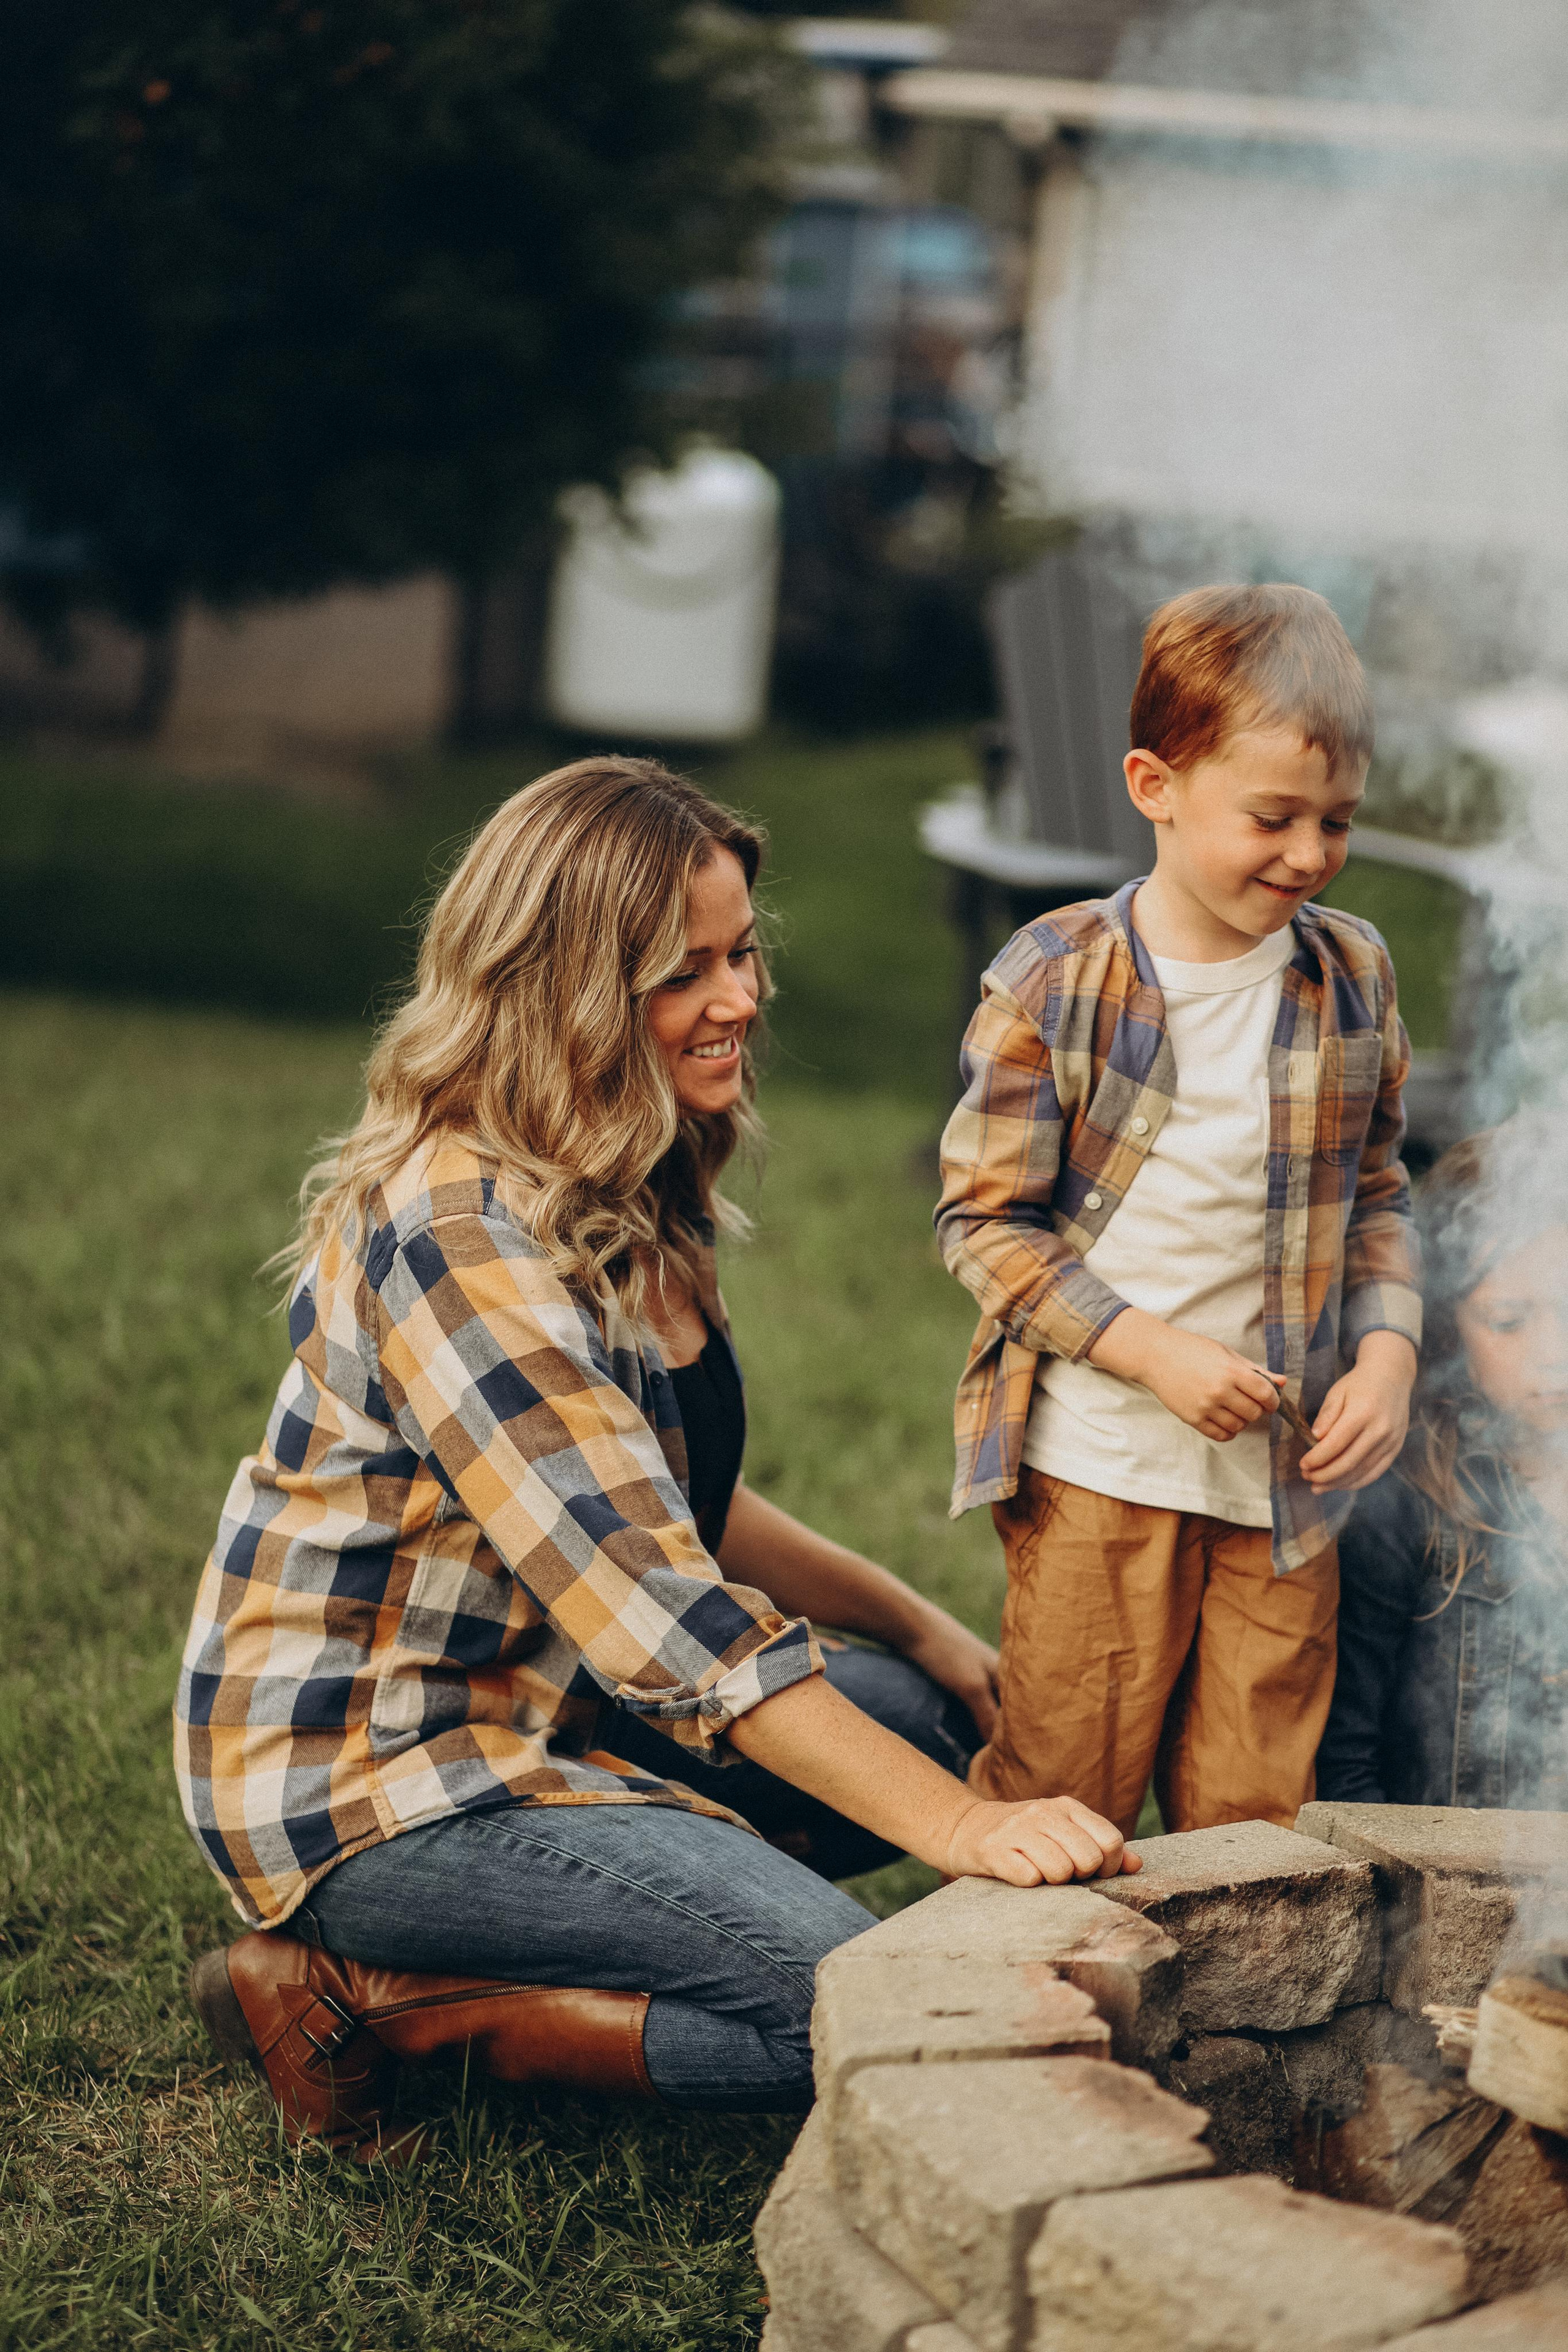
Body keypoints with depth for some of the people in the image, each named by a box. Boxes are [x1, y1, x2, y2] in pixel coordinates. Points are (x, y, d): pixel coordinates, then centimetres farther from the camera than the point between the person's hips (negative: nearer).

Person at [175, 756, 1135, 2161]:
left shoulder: (626, 1199, 7)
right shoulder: (461, 1231, -25)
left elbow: (677, 1505, 18)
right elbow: (650, 1600, -31)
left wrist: (917, 1626, 9)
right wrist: (952, 1825, -33)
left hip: (544, 1703, 10)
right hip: (372, 1772, -10)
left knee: (947, 1718, 11)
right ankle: (374, 2001, -8)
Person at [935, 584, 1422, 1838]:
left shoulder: (1354, 974, 4)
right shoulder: (1056, 980, -9)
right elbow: (986, 1217, -7)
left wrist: (1388, 1352, -3)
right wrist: (1155, 1353, -16)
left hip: (1286, 1475, 4)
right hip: (1099, 1462, -4)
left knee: (1254, 1818, 10)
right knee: (1058, 1796, 3)